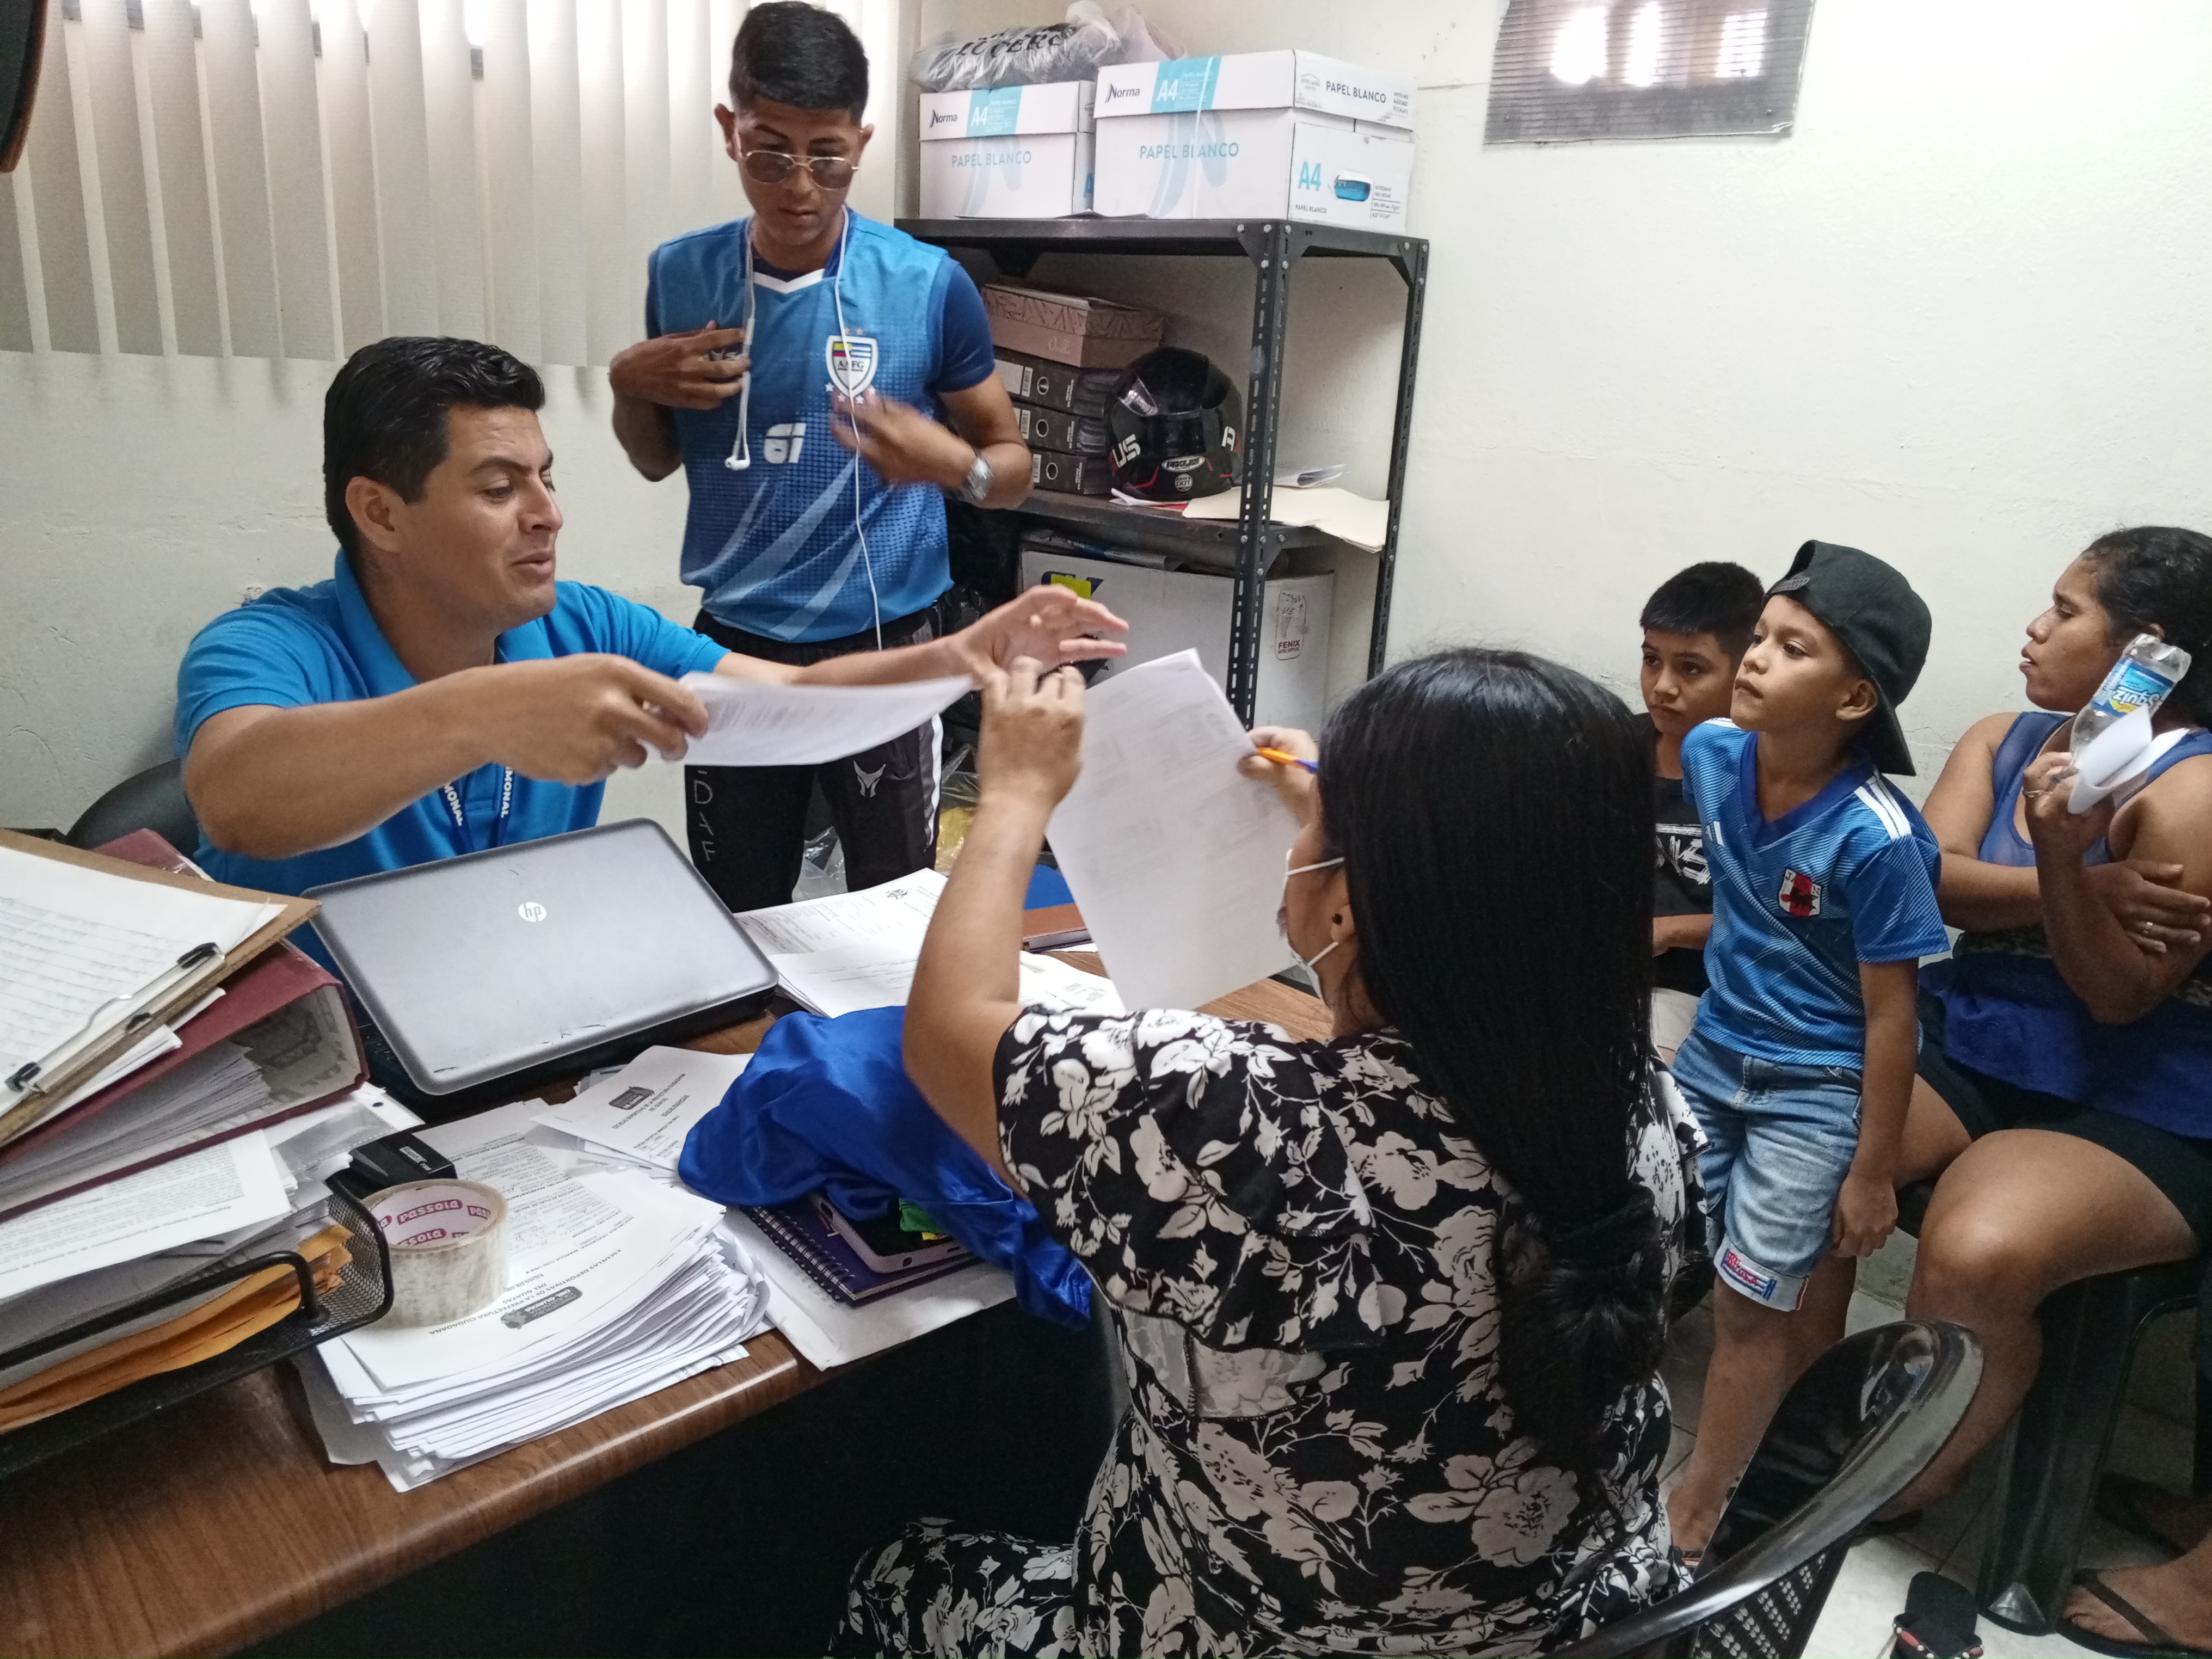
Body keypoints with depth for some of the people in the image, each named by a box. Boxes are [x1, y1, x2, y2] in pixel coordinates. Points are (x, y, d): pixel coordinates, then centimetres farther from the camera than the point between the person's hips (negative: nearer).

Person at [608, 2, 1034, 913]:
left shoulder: (929, 285, -9)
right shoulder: (681, 274, 0)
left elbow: (1013, 465, -1)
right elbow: (658, 462, 14)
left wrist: (953, 464, -23)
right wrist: (629, 386, -8)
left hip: (885, 648, -2)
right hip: (733, 647, 3)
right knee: (734, 921, 15)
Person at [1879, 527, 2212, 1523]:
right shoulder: (2002, 740, 8)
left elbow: (2120, 995, -16)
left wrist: (2064, 859, -31)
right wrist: (2084, 887, -22)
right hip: (1963, 1045, 6)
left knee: (1975, 1258, -32)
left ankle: (1915, 1478, -1)